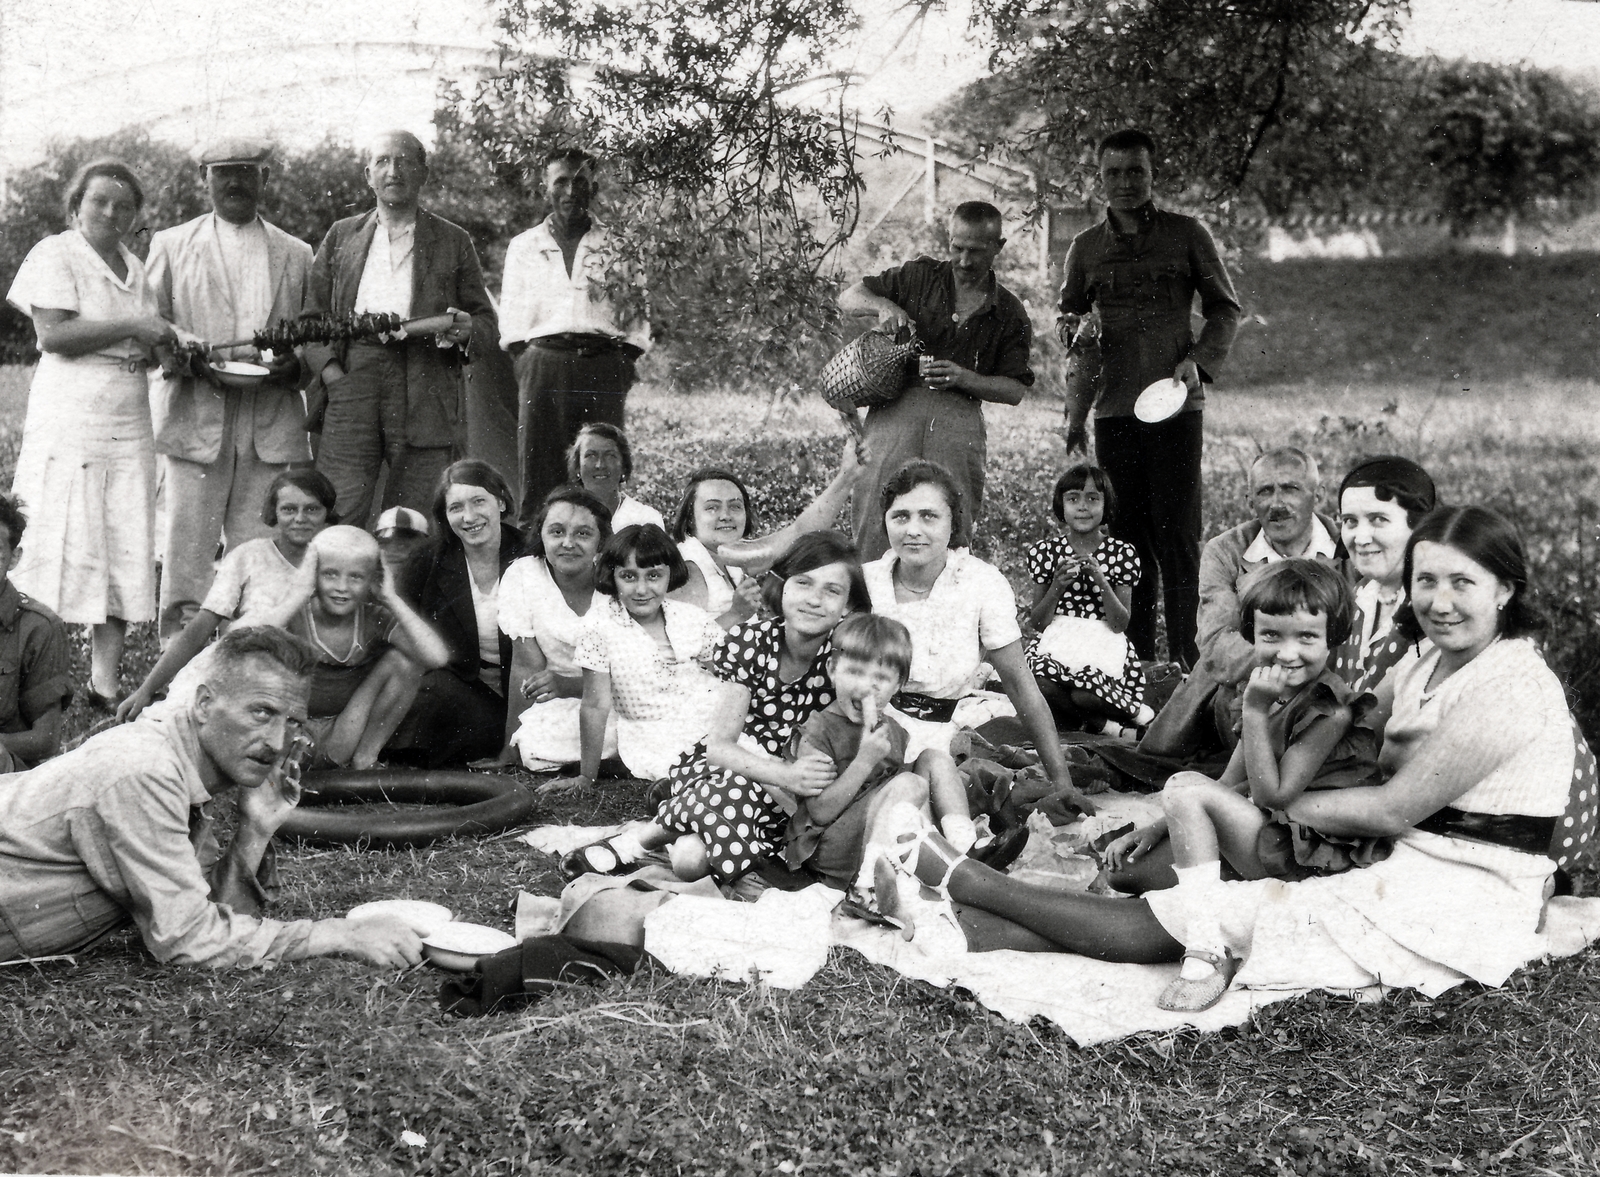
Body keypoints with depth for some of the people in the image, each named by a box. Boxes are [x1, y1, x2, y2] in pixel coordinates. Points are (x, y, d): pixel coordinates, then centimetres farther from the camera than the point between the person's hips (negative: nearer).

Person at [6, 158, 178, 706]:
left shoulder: (133, 265, 18)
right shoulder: (55, 255, -2)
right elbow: (54, 334, -15)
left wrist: (168, 345, 2)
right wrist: (131, 326, -15)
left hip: (129, 424, 6)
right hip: (70, 420, -6)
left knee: (126, 551, 2)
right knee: (65, 549, -7)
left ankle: (105, 682, 7)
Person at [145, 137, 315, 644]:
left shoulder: (297, 255, 17)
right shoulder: (170, 245, 14)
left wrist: (293, 365, -5)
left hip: (273, 426, 1)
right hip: (195, 419, -1)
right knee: (186, 552, -5)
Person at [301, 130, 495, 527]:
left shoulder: (453, 241, 16)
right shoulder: (341, 236, 19)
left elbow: (486, 319, 15)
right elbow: (312, 314, 15)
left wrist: (466, 330, -8)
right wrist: (327, 367, -2)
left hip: (425, 381, -1)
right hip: (350, 374, 1)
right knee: (337, 514, -8)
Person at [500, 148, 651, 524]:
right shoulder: (523, 246, 20)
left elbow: (638, 313, 13)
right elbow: (510, 321, 17)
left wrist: (623, 363, 1)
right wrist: (528, 360, 3)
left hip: (605, 364, 0)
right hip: (543, 361, 1)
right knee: (539, 469, -7)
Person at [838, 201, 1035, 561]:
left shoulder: (1010, 314, 12)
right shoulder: (919, 277, 12)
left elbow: (1015, 390, 9)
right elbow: (847, 298, 16)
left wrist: (963, 377, -8)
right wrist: (882, 304, -6)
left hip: (959, 414, 1)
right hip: (897, 406, -1)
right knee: (876, 518, -13)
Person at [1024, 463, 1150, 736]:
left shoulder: (1121, 554, 4)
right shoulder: (1046, 551, 6)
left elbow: (1120, 624, -2)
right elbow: (1037, 622, 4)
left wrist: (1101, 582, -16)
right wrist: (1057, 586, -13)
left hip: (1104, 644, -1)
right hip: (1057, 641, 1)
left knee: (1084, 694, -34)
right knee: (1041, 683, -34)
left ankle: (1132, 711, -1)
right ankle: (1104, 723, -11)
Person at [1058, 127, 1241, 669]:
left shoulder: (1186, 234, 4)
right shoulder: (1086, 246, 11)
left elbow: (1224, 307, 8)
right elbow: (1069, 317, 19)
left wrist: (1199, 360, -10)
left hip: (1175, 404, -3)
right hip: (1113, 408, 3)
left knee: (1176, 532, -5)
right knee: (1126, 533, 6)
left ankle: (1185, 657, 1)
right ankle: (1136, 659, 13)